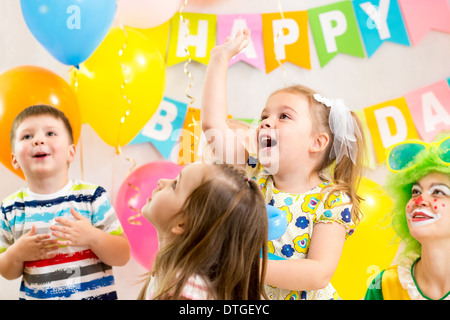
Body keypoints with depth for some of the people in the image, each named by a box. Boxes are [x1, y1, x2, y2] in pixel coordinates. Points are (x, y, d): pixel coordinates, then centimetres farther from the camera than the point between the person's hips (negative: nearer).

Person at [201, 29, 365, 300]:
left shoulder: (332, 201, -11)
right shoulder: (254, 175, 0)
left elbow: (318, 274, -19)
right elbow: (212, 122, -4)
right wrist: (221, 57, 0)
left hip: (300, 294, -3)